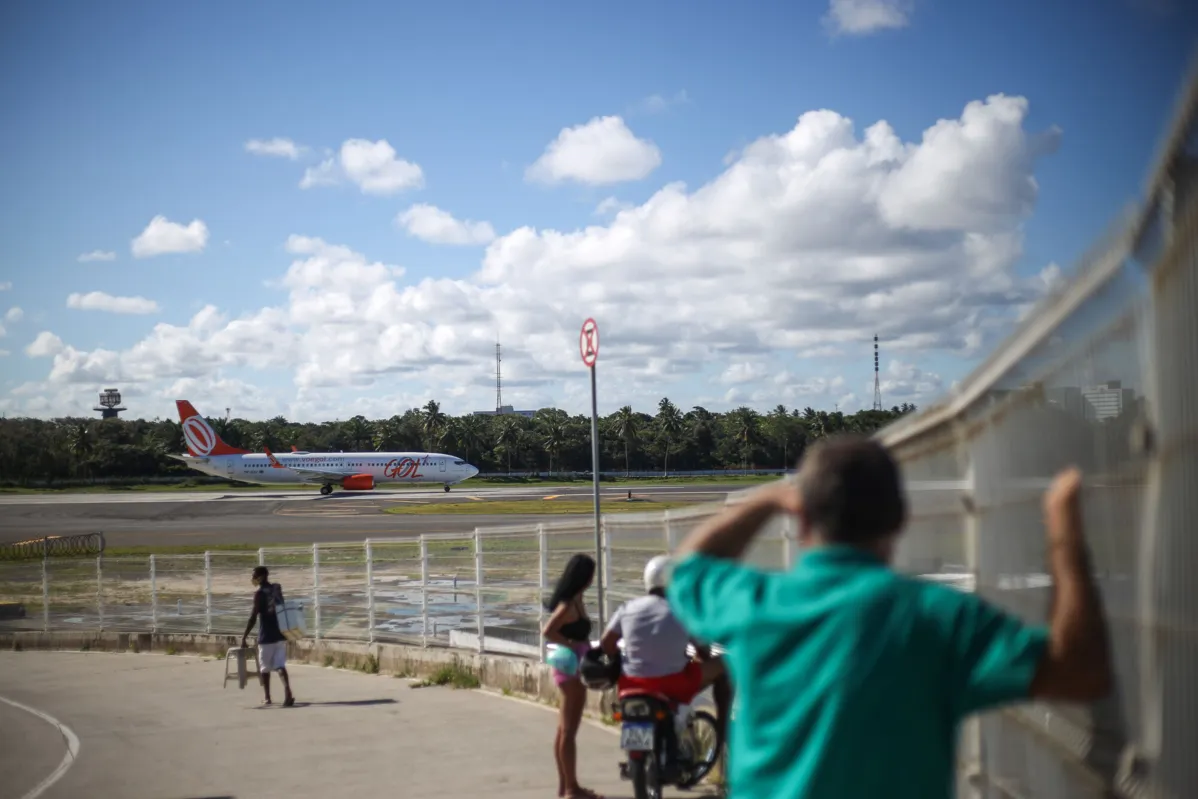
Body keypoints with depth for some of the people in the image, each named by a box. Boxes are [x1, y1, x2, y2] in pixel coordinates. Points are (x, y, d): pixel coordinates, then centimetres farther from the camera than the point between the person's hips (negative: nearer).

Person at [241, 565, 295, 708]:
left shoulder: (259, 593, -11)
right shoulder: (276, 589, 8)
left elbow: (253, 618, -15)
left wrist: (244, 638, -11)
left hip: (266, 636, -5)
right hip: (280, 633, 5)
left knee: (265, 667, 11)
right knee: (280, 665, -1)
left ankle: (267, 698, 19)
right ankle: (287, 692, -21)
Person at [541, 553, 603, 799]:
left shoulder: (574, 600, 9)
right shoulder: (569, 604, -20)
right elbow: (548, 631, -30)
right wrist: (571, 645, -22)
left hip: (572, 669, 10)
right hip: (572, 669, -10)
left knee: (564, 729, 14)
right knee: (569, 730, -3)